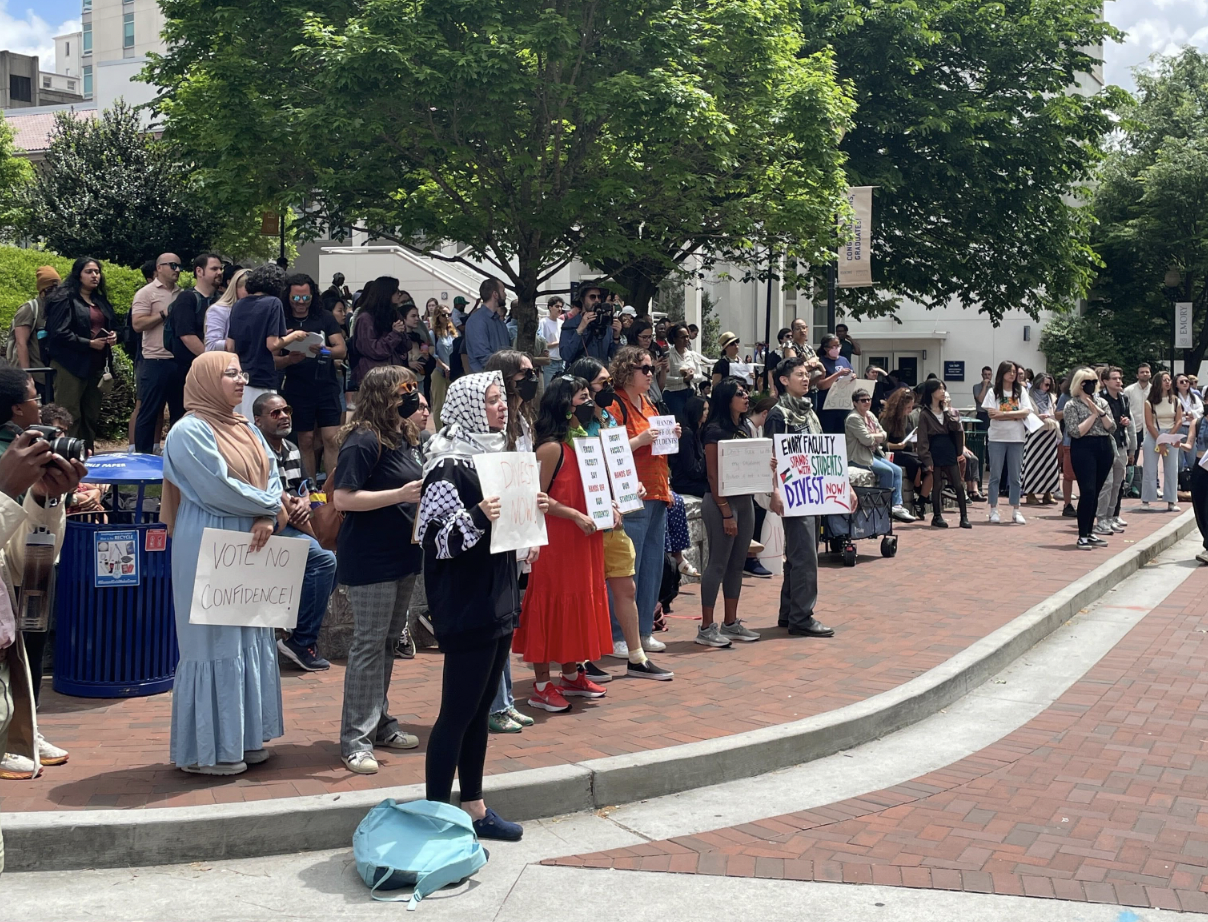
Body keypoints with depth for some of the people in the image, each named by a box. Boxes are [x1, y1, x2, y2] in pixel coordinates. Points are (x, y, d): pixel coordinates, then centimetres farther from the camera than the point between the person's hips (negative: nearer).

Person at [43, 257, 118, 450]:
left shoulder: (101, 301, 17)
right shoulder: (65, 299, -7)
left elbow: (109, 325, 29)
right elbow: (59, 333, -16)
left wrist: (112, 336, 5)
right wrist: (89, 344, -18)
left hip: (95, 365, 8)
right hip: (71, 365, -8)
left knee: (91, 415, 11)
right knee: (69, 416, -8)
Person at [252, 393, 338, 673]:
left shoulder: (292, 450, 14)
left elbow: (303, 490, 21)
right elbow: (281, 506, -18)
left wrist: (305, 504, -5)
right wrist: (316, 534, -12)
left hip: (295, 526, 9)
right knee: (324, 558, -26)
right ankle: (302, 642, -15)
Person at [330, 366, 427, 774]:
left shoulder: (407, 437, 10)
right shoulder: (363, 440, -16)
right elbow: (343, 498, -21)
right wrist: (400, 495, -24)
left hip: (403, 553, 9)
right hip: (370, 557, -9)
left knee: (390, 640, 16)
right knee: (369, 644, -5)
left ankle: (379, 722, 27)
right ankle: (356, 740, 1)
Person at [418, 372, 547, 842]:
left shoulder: (495, 453, 13)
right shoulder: (450, 461, -13)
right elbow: (436, 532, -19)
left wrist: (531, 508, 7)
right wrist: (478, 517, -33)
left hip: (498, 595, 9)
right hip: (465, 601, -9)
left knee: (481, 705, 15)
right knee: (458, 710, -4)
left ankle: (474, 807, 24)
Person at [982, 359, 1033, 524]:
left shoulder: (1021, 391, 6)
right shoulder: (993, 392, 1)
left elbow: (1026, 412, -7)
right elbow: (991, 414, -10)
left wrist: (1003, 414, -13)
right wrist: (1015, 414, -11)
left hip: (1016, 438, 2)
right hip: (997, 438, -2)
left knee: (1015, 477, 7)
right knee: (995, 475, 3)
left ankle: (1016, 511, 11)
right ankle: (993, 510, 9)